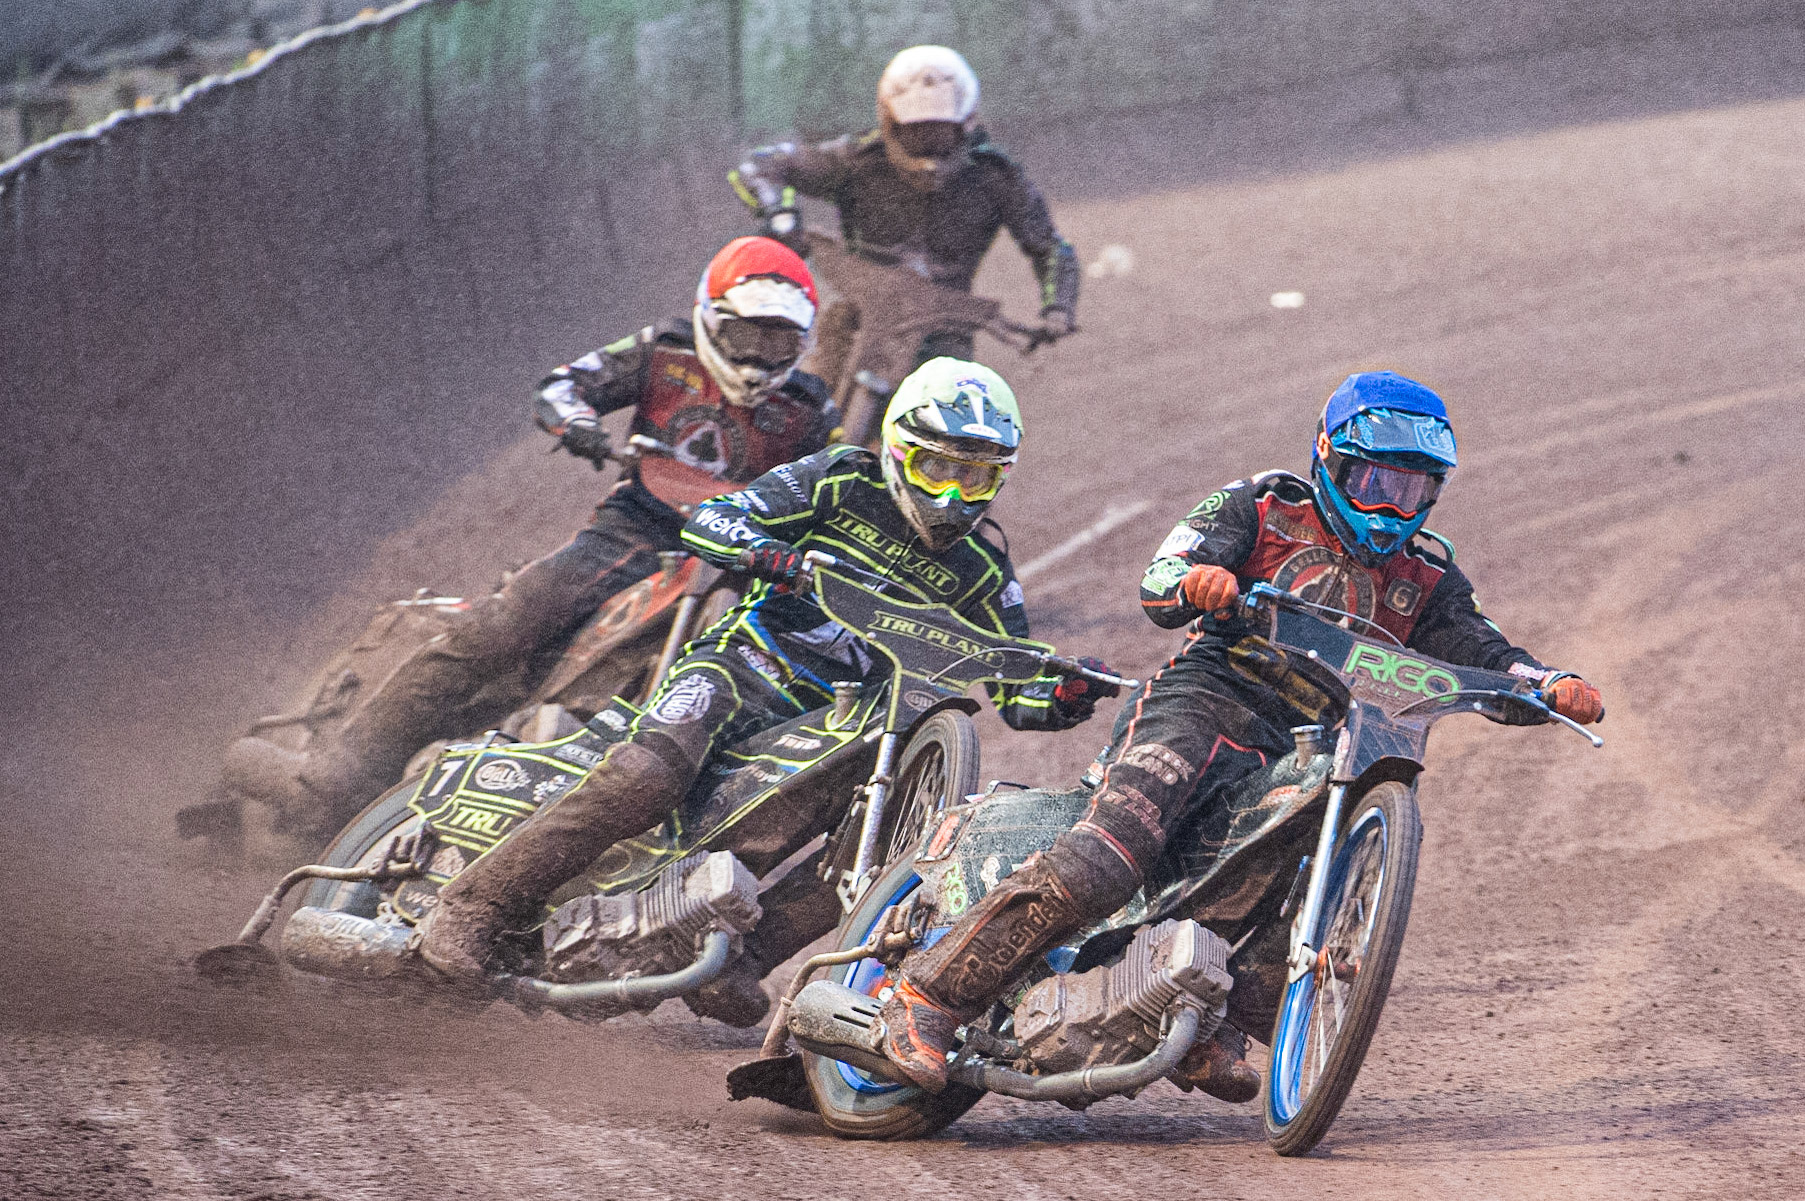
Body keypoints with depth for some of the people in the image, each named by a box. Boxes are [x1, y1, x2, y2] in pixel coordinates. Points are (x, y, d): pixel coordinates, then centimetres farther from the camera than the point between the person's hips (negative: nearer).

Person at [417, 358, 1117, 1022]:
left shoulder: (980, 573, 11)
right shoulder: (843, 482, 1)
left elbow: (1018, 695, 11)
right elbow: (707, 522, -6)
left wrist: (1063, 697, -13)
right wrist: (771, 554, -28)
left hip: (838, 719, 5)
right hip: (743, 665, -5)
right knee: (649, 775, -31)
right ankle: (474, 908, -28)